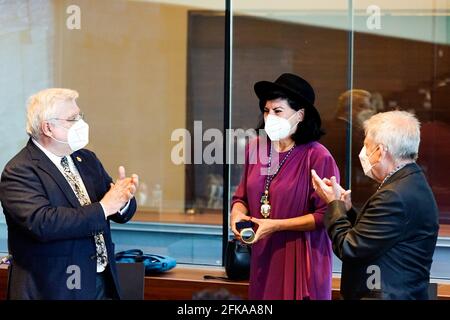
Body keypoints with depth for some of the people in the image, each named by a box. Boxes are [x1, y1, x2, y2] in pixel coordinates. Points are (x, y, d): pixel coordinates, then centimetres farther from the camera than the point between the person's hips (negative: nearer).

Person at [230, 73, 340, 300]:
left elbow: (325, 215, -14)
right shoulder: (255, 148, 3)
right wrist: (237, 213, -7)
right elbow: (242, 196, 15)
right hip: (263, 256, 5)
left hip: (301, 258, -5)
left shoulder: (317, 156, -13)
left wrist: (276, 225, -16)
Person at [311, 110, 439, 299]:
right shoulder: (411, 184, 8)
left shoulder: (395, 196, -23)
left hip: (387, 294, -9)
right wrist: (346, 209, 1)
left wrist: (333, 203, -6)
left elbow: (348, 248, -19)